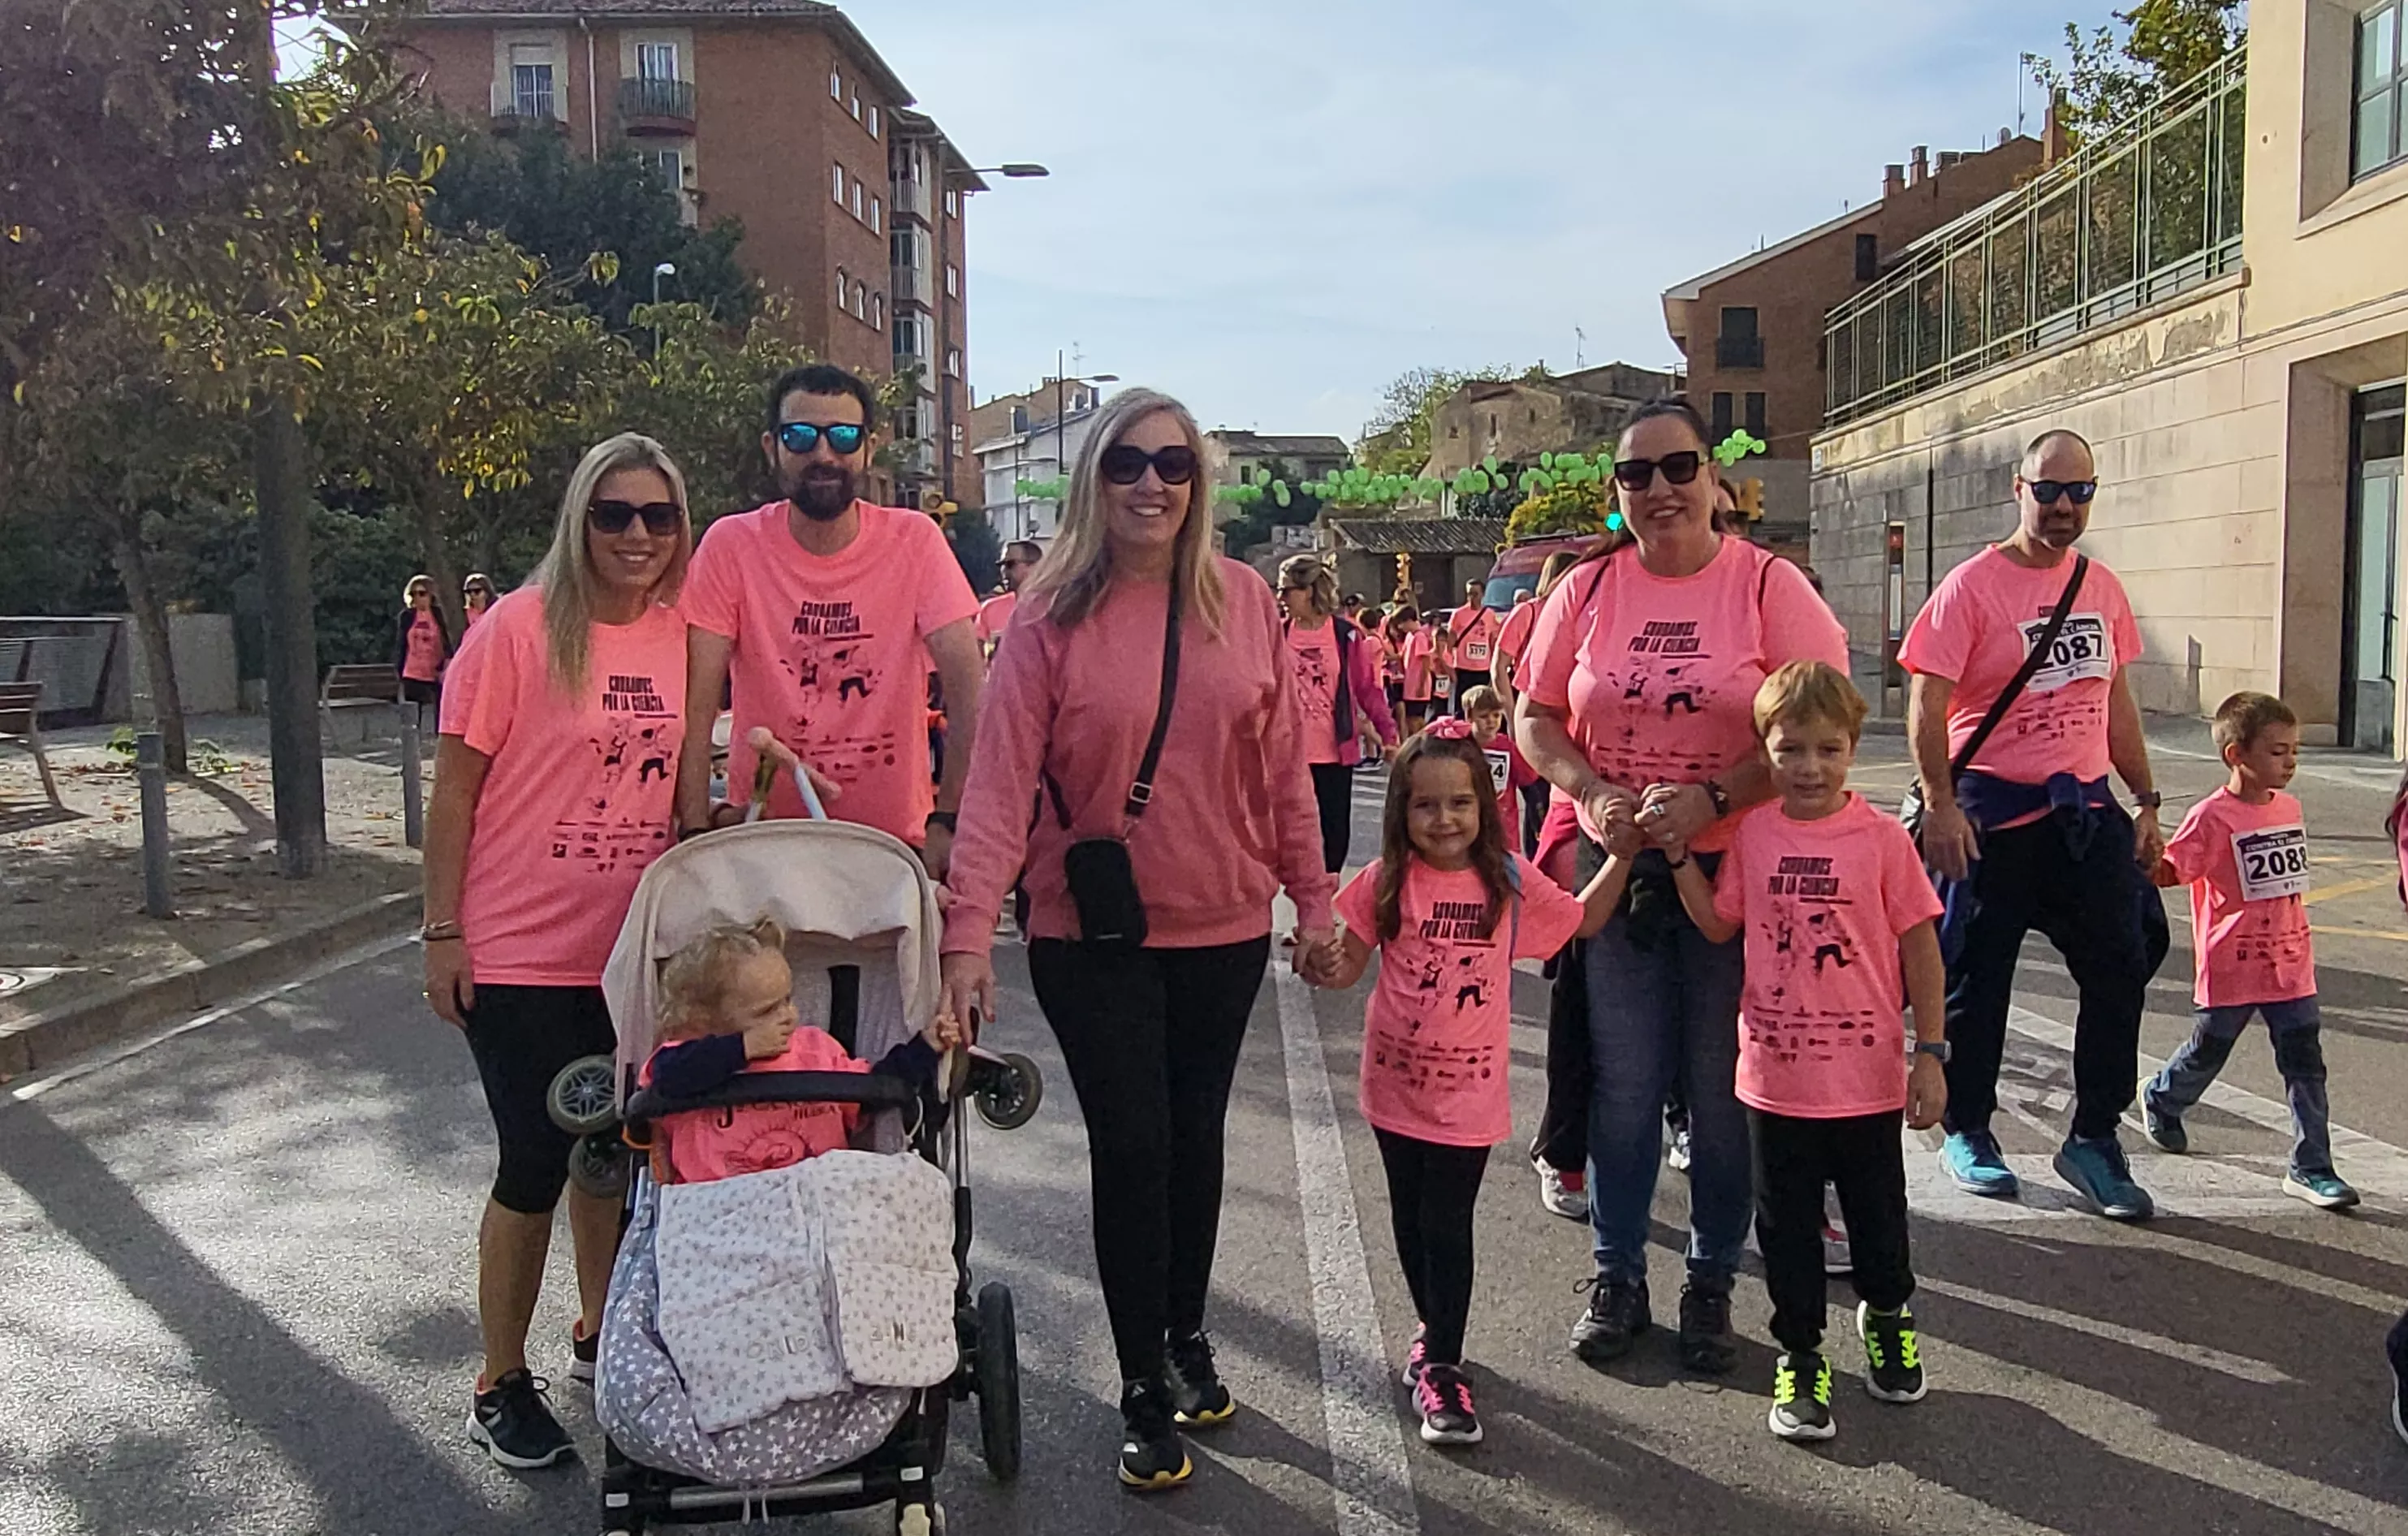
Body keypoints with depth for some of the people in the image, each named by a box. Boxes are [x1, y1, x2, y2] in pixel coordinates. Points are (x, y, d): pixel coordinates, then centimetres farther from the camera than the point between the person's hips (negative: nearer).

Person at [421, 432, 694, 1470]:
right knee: (535, 1161, 2)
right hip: (519, 955, -4)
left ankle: (599, 1335, 38)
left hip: (635, 950, 5)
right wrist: (442, 933, -10)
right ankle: (501, 1386, 21)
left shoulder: (680, 637, 1)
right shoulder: (519, 628, -12)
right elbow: (454, 790, -9)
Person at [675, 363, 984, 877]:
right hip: (762, 840, 0)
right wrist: (697, 829, -18)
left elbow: (967, 688, -11)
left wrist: (949, 822, -21)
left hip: (896, 838, 0)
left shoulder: (915, 541, -4)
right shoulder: (731, 545, -3)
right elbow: (696, 700, -8)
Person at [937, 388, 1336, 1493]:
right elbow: (1000, 776, -14)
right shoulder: (1052, 615, -8)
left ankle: (1186, 1335, 37)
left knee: (1194, 1136, 16)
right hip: (1092, 936, -2)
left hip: (1224, 926, 3)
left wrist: (1313, 897, 6)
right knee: (1131, 1146, 3)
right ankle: (1145, 1390, 19)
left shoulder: (1245, 603, 0)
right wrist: (969, 931, -22)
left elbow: (1284, 765, 5)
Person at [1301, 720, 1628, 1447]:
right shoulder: (1387, 882, -8)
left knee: (1447, 1225, -2)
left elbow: (1585, 919, 9)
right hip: (1397, 1082, 2)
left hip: (1468, 1090, -1)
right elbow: (1350, 962, 0)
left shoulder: (1509, 880, -6)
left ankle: (1441, 1362, 11)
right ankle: (1438, 1333, 36)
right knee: (1412, 1218, 16)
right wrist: (1323, 968, -22)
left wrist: (1623, 853, 0)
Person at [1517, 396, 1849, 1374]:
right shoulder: (1585, 592, 4)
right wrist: (1592, 793, -12)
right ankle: (1617, 1275, 24)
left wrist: (1711, 797, -19)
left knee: (1724, 1087, 7)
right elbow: (1537, 717, 6)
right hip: (1615, 864, 2)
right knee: (1623, 1080, 9)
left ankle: (1712, 1281, 24)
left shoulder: (1769, 585, -4)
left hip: (1738, 864, -2)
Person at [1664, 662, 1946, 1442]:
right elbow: (1719, 924, 8)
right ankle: (1800, 1353, 29)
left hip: (1867, 1076, -1)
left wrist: (1930, 1053, -5)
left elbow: (1920, 946, -4)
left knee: (1878, 1214, 17)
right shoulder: (1751, 832, -2)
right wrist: (1679, 855, -5)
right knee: (1787, 1223, 11)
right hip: (1775, 1074, 1)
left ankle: (1887, 1315, 45)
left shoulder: (1881, 836, -10)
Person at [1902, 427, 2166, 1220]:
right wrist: (1941, 806, -19)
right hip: (1994, 812, -5)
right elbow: (1926, 705, -12)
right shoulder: (1971, 586, -8)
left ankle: (2094, 1139, 15)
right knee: (1977, 980, 5)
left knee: (2121, 969, 2)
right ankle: (1966, 1133, 21)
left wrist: (2146, 802, 14)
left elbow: (2116, 701, 17)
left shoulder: (2102, 588, 11)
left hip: (2088, 809, 6)